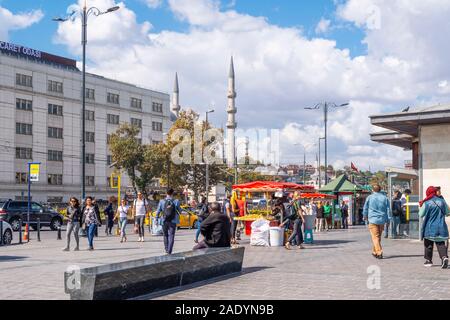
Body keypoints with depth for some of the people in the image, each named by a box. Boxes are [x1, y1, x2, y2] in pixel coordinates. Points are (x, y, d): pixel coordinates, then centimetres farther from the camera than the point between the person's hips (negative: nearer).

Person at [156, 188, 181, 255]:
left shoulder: (162, 201, -5)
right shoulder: (176, 201, -8)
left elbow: (158, 211, -3)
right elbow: (180, 211, 2)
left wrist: (157, 219, 7)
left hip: (165, 221, 2)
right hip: (173, 222, -2)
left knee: (165, 235, 19)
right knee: (171, 236, 2)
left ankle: (166, 249, 24)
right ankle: (169, 251, -6)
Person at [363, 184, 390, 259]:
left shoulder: (369, 197, 1)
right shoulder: (385, 198, 5)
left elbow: (365, 208, 10)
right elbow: (388, 210, 4)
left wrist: (365, 216, 27)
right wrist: (388, 220, 8)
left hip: (373, 219, -3)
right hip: (382, 220, 3)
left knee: (375, 237, -5)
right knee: (378, 237, 16)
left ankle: (379, 252, -18)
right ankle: (374, 252, 28)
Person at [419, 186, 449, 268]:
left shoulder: (426, 203, -13)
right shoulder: (442, 201, -2)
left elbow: (421, 214, -2)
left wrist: (421, 206, 15)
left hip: (430, 228, -2)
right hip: (441, 227, 2)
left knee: (428, 244, 13)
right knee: (440, 243, 6)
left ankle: (428, 260, 19)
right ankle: (444, 256, -17)